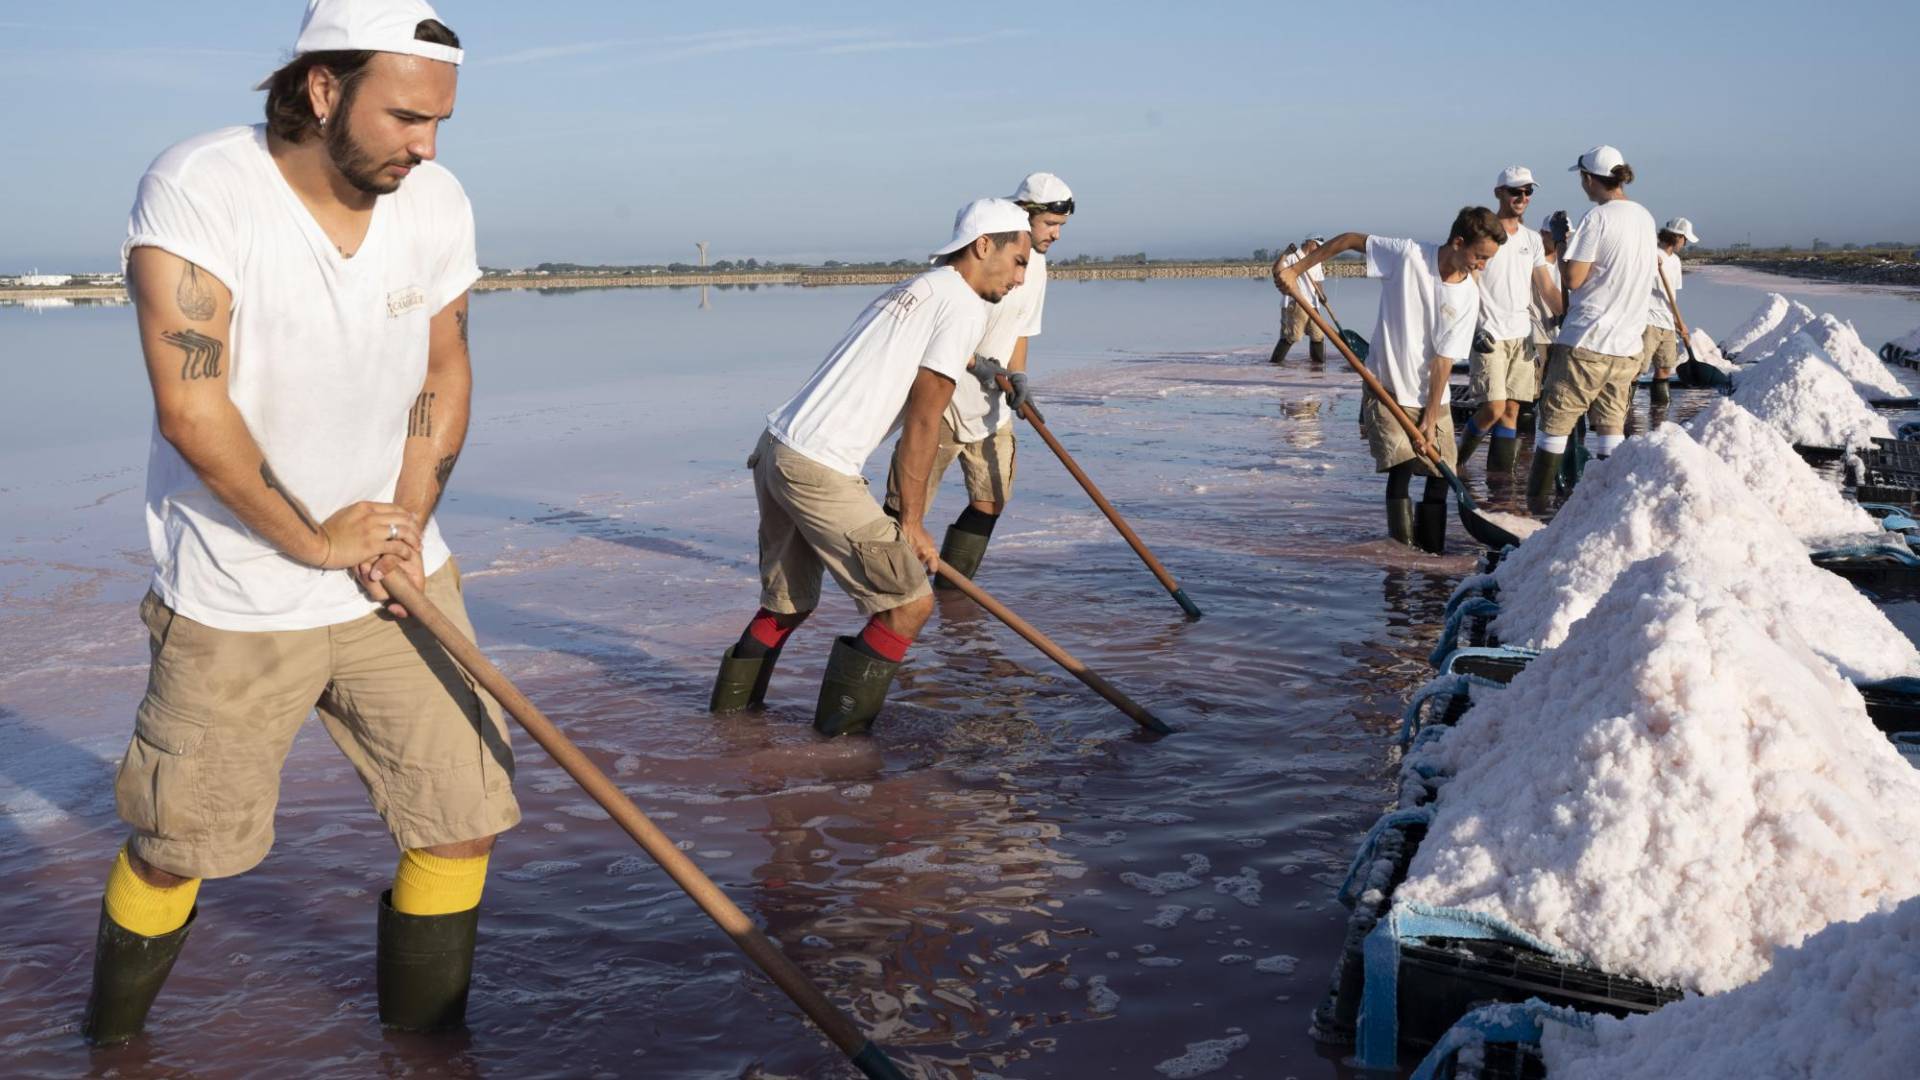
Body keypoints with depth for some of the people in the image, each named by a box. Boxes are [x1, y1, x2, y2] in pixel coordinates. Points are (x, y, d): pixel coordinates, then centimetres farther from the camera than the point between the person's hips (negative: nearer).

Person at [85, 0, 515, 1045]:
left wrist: (409, 517, -4)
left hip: (399, 578, 5)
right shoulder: (194, 189, -19)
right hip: (234, 598, -4)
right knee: (176, 846, 9)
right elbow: (190, 411, -23)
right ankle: (109, 1038, 38)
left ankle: (423, 1040, 26)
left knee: (463, 818, 4)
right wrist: (317, 541, -16)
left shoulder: (437, 202, -3)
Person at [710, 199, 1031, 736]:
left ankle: (732, 706, 36)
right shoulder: (963, 304, -6)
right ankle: (845, 722, 8)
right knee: (910, 602, 1)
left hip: (775, 448, 10)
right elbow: (922, 422, -9)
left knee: (789, 602, 25)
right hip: (819, 473, -9)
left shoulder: (912, 289, 21)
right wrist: (912, 521, -2)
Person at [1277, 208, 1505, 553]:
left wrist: (1431, 418, -11)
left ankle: (1433, 554, 19)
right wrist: (1296, 269, -6)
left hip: (1432, 395, 4)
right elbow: (1350, 240, -4)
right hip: (1387, 387, -4)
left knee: (1441, 474, 4)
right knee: (1401, 465, -15)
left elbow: (1444, 359, -8)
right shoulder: (1408, 255, -15)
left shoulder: (1468, 296, -7)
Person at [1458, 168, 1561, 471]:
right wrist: (1474, 329, -17)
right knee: (1494, 408, -13)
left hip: (1522, 335, 6)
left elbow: (1548, 290, 14)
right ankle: (1459, 456, 11)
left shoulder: (1532, 240, 14)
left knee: (1512, 410, 3)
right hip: (1489, 336, -6)